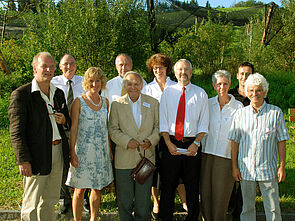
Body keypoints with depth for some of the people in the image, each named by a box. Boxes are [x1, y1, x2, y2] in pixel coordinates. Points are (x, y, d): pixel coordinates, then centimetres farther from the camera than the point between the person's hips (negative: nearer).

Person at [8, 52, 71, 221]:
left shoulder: (59, 93, 12)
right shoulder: (21, 94, -8)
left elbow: (68, 122, 22)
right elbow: (16, 132, -12)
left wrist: (64, 120, -2)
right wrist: (23, 160, -18)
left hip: (58, 152, 6)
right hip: (37, 155, -6)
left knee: (50, 201, 17)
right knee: (31, 206, 3)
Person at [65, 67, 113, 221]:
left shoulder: (105, 102, 9)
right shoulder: (79, 102, -5)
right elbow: (73, 128, -8)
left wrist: (109, 149, 11)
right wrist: (72, 152, -14)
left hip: (101, 150, 4)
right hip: (83, 149, -4)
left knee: (98, 188, 11)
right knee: (80, 189, 2)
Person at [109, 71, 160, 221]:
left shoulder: (153, 103, 5)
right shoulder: (117, 104, 2)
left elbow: (158, 125, 7)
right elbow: (113, 129, 1)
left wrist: (151, 140, -11)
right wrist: (127, 141, -15)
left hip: (146, 158, 1)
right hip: (124, 159, -1)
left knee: (143, 199, 10)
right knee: (124, 199, 8)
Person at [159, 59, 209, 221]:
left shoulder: (200, 94, 5)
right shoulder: (168, 92, 6)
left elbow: (203, 123, 2)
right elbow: (162, 121, 2)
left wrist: (196, 143, -10)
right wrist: (169, 143, -8)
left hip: (192, 145, 0)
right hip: (171, 143, 0)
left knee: (192, 186, 8)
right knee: (168, 184, 6)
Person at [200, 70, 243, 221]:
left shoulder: (238, 106, -2)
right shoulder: (208, 104, 7)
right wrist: (201, 146, 8)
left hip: (226, 156, -3)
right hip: (207, 153, 3)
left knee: (221, 195, 2)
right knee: (205, 192, 7)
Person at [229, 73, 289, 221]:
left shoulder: (275, 113, -1)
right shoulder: (240, 114, 4)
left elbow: (281, 141, 2)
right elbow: (234, 141, 6)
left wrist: (282, 166, -2)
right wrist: (234, 167, 2)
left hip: (268, 170, -1)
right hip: (245, 170, 2)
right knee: (247, 208, 11)